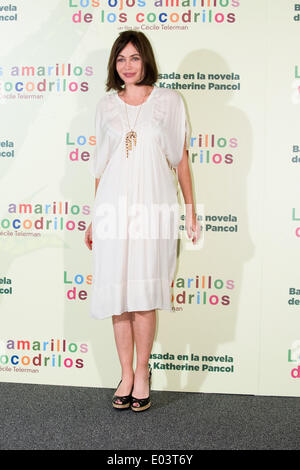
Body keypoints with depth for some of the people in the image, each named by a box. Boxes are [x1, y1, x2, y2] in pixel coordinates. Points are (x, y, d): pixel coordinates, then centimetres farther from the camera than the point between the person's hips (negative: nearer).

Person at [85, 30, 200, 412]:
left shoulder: (169, 101, 6)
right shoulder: (106, 106, 12)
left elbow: (181, 159, 7)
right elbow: (100, 166, 15)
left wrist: (190, 209, 4)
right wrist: (94, 218, 14)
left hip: (154, 206, -2)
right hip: (114, 206, 2)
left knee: (144, 292, -1)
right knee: (117, 292, 4)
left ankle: (142, 372, 17)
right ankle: (126, 373, 18)